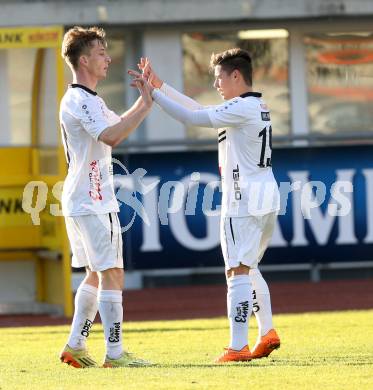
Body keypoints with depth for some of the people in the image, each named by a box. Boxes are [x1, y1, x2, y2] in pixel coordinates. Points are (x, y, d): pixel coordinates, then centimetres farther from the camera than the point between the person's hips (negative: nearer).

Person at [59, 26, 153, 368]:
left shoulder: (90, 100, 18)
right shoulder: (79, 100, -15)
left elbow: (118, 125, 29)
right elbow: (111, 137, -30)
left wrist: (145, 97, 16)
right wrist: (146, 105, -27)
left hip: (80, 201, 11)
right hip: (93, 202, -11)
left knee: (96, 275, 15)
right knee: (112, 274, -10)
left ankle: (75, 346, 17)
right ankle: (114, 353, -11)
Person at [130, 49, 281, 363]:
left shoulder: (242, 107, -13)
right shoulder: (258, 107, 17)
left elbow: (192, 117, -15)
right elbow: (200, 110, 21)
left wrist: (153, 93, -9)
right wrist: (160, 86, 18)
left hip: (244, 199, -10)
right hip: (267, 196, 10)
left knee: (238, 271, -11)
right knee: (249, 269, 22)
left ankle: (238, 347, -17)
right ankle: (267, 334, 24)